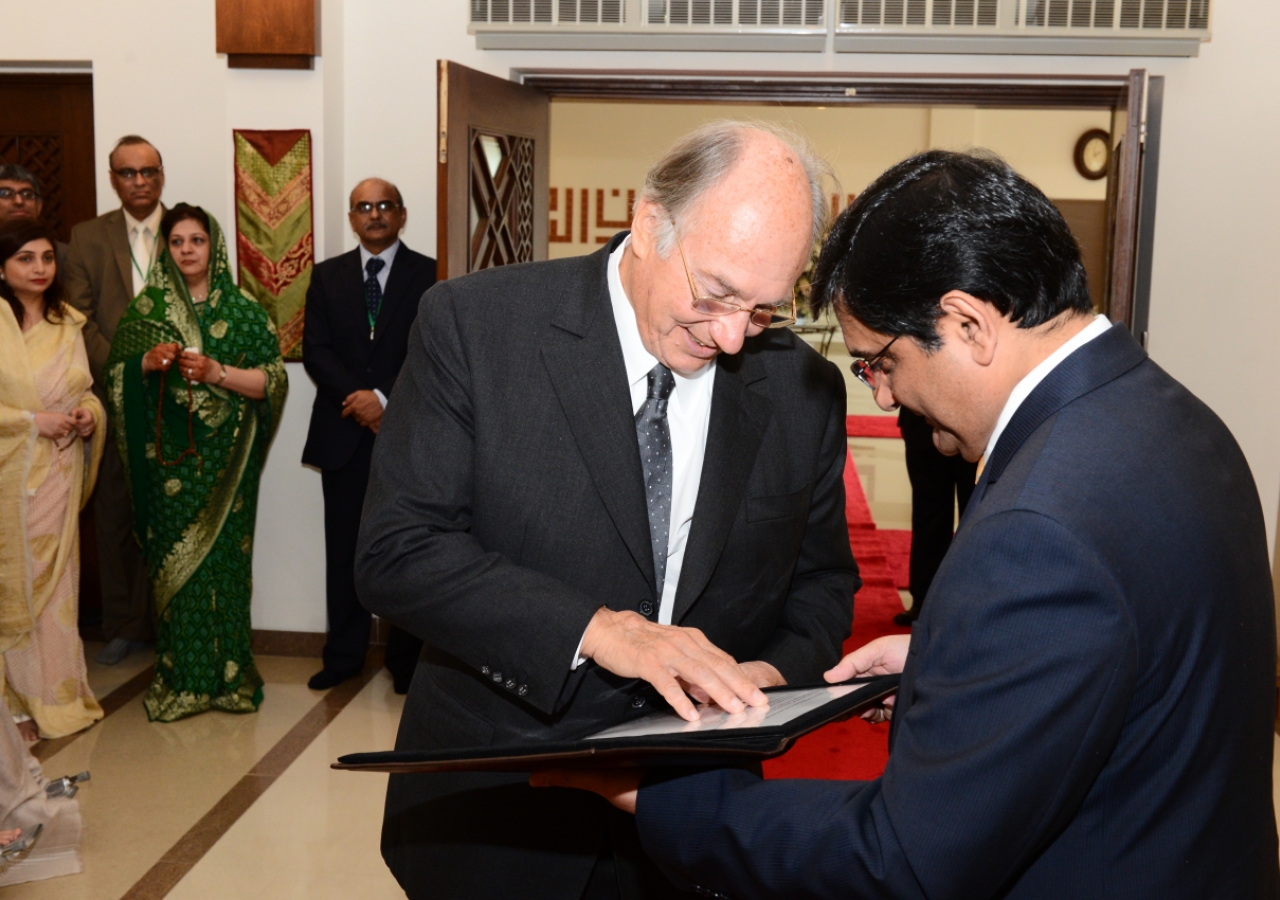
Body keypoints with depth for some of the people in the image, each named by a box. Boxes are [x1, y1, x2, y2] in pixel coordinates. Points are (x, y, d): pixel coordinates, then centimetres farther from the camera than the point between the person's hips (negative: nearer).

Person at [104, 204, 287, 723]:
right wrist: (148, 362, -10)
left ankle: (229, 675, 11)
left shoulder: (242, 311, 4)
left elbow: (273, 378, -2)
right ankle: (180, 679, 11)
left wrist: (218, 373, -16)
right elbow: (117, 377, 10)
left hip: (225, 460, -1)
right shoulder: (145, 310, 8)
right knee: (175, 561, 1)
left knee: (224, 556, 0)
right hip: (168, 457, 1)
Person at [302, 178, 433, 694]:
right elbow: (316, 351, 2)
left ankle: (405, 658, 14)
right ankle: (344, 654, 18)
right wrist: (356, 398, -12)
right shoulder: (327, 276, 11)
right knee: (343, 548, 7)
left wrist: (384, 397, -16)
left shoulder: (427, 274, 1)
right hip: (343, 433, 3)